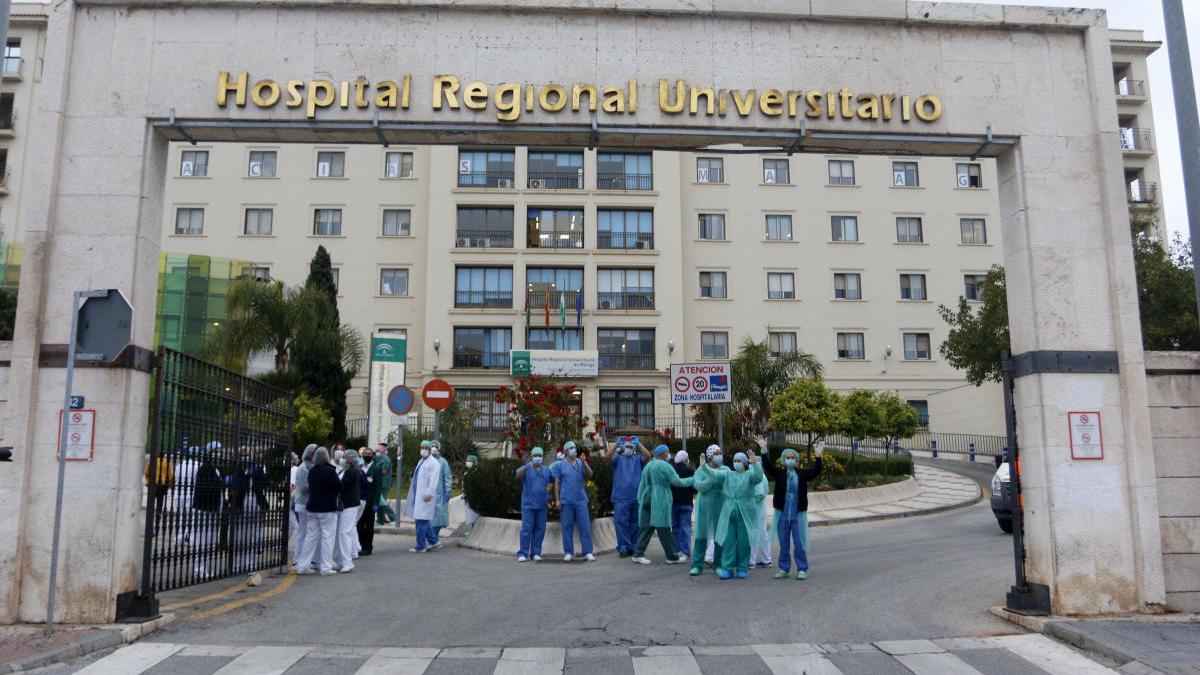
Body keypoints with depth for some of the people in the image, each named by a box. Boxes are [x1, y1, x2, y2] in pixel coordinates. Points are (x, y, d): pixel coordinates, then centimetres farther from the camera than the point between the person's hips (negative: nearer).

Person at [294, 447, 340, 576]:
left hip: (313, 507, 6)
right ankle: (326, 567, 1)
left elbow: (311, 487, 15)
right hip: (328, 508, -6)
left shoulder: (311, 471, 6)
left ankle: (302, 565, 13)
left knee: (311, 536, 12)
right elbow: (339, 487, -13)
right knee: (327, 537, 0)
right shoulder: (330, 471, -15)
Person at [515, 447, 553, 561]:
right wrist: (526, 466, -41)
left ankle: (536, 553, 11)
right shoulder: (525, 469, -2)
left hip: (542, 505, 3)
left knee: (540, 529, 4)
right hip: (528, 504, -3)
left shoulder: (547, 470, 8)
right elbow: (518, 475, -23)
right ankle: (522, 554, -1)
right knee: (526, 529, -5)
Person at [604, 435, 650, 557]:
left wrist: (638, 443, -7)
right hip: (621, 497, -2)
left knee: (635, 523, 8)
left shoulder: (638, 459, 10)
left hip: (636, 497, 2)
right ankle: (623, 547, 0)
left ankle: (634, 547, 16)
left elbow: (647, 455, -9)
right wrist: (616, 444, -11)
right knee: (621, 522, -5)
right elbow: (607, 456, -11)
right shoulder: (618, 458, 7)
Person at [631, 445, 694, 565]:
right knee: (664, 529, -3)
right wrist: (691, 480, 4)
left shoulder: (648, 465, 16)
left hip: (647, 501, 8)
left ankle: (638, 554, 6)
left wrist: (640, 499, 21)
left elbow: (642, 485, 18)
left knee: (646, 527, 8)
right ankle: (673, 556, 5)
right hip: (660, 502, -8)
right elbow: (677, 481, -9)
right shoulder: (664, 465, -9)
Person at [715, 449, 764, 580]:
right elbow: (723, 491, 17)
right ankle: (728, 568, 3)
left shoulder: (749, 475, 3)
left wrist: (755, 463, -33)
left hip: (744, 513, -2)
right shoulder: (729, 476, 14)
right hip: (729, 512, 2)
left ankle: (741, 568, 12)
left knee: (744, 542, 1)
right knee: (728, 541, -2)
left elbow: (759, 477, -16)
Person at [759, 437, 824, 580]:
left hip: (799, 514, -1)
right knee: (784, 544, 9)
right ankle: (784, 569, 19)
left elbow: (815, 471, -10)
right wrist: (764, 450, -23)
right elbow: (767, 466, -11)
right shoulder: (779, 473, 3)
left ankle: (802, 569, 12)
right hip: (782, 514, 1)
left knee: (800, 544, 2)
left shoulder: (802, 474, 3)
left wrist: (818, 456, -23)